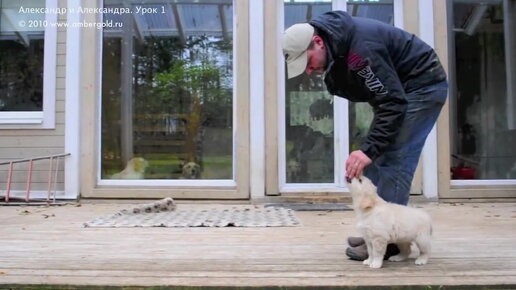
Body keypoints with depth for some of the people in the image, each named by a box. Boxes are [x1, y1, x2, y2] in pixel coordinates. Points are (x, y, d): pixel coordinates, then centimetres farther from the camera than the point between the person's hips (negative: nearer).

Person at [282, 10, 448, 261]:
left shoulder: (361, 47, -32)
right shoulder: (334, 50, -4)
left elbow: (393, 102, -32)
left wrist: (369, 148, -35)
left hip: (424, 85, -9)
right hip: (396, 89, 9)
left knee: (394, 160, -15)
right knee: (376, 161, 6)